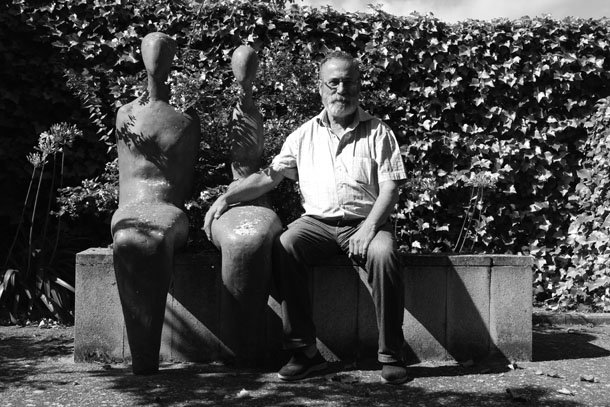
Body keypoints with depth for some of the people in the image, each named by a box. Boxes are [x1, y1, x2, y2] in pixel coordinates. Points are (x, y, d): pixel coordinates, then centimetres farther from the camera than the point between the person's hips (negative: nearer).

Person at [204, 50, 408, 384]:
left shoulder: (378, 132, 7)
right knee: (283, 247, -29)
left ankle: (390, 355, -22)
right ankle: (305, 350, -22)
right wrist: (226, 198, -1)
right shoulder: (304, 135, 13)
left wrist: (369, 226, -16)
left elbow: (391, 186, -1)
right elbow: (268, 176, 12)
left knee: (383, 254, -34)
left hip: (364, 222, -2)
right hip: (317, 222, 2)